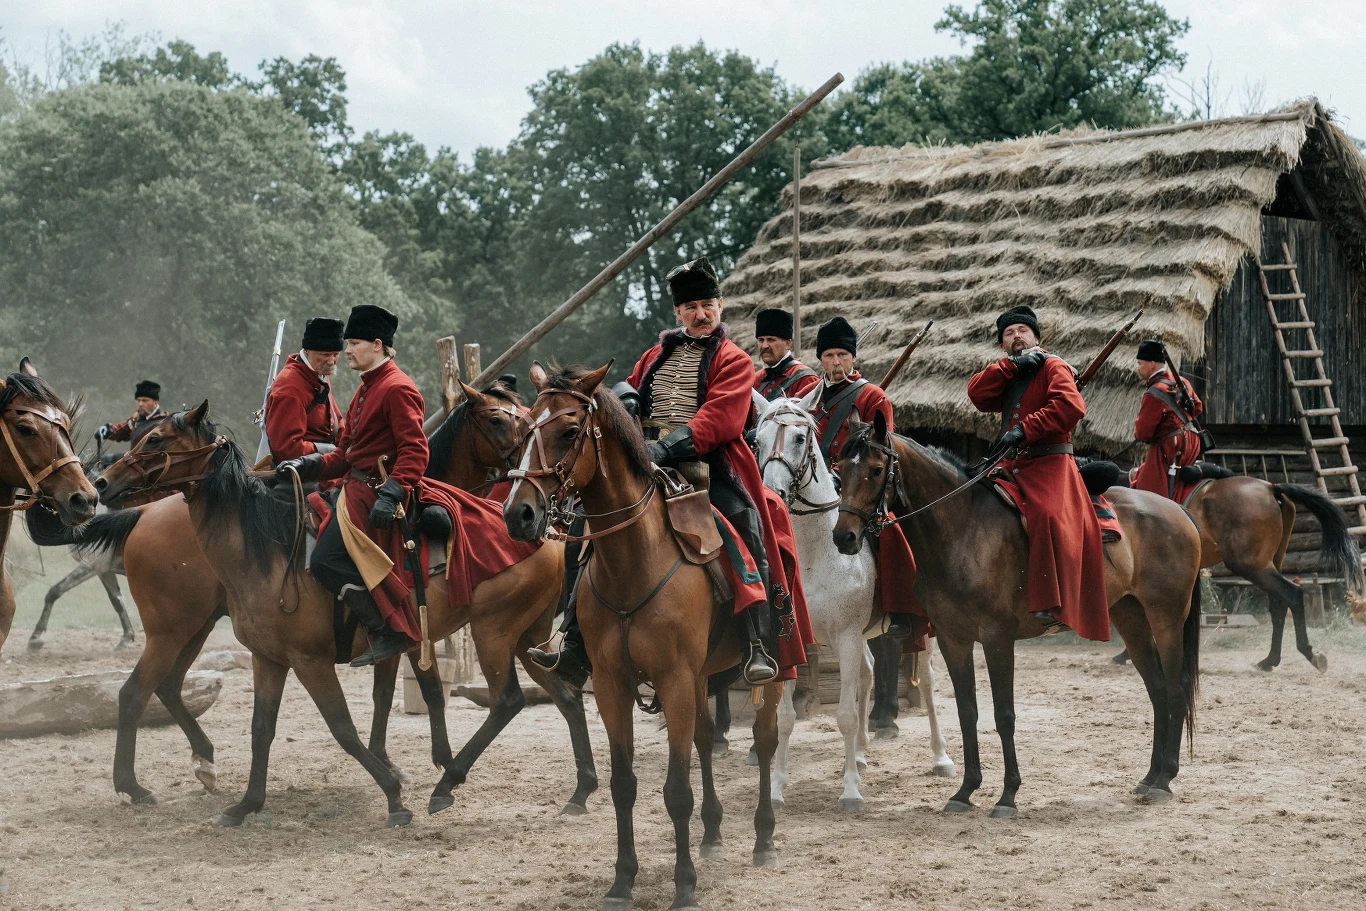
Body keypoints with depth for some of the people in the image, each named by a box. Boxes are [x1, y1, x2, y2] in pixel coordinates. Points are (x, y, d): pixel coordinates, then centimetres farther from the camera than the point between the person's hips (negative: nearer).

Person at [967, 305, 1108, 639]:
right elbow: (977, 393, 2)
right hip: (1012, 466, 8)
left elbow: (1070, 406, -18)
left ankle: (1053, 606, -38)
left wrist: (1025, 429, -21)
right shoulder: (1007, 376, 22)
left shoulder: (1052, 366, 1)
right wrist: (1012, 365, -6)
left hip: (1049, 462, -8)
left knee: (1048, 515, -32)